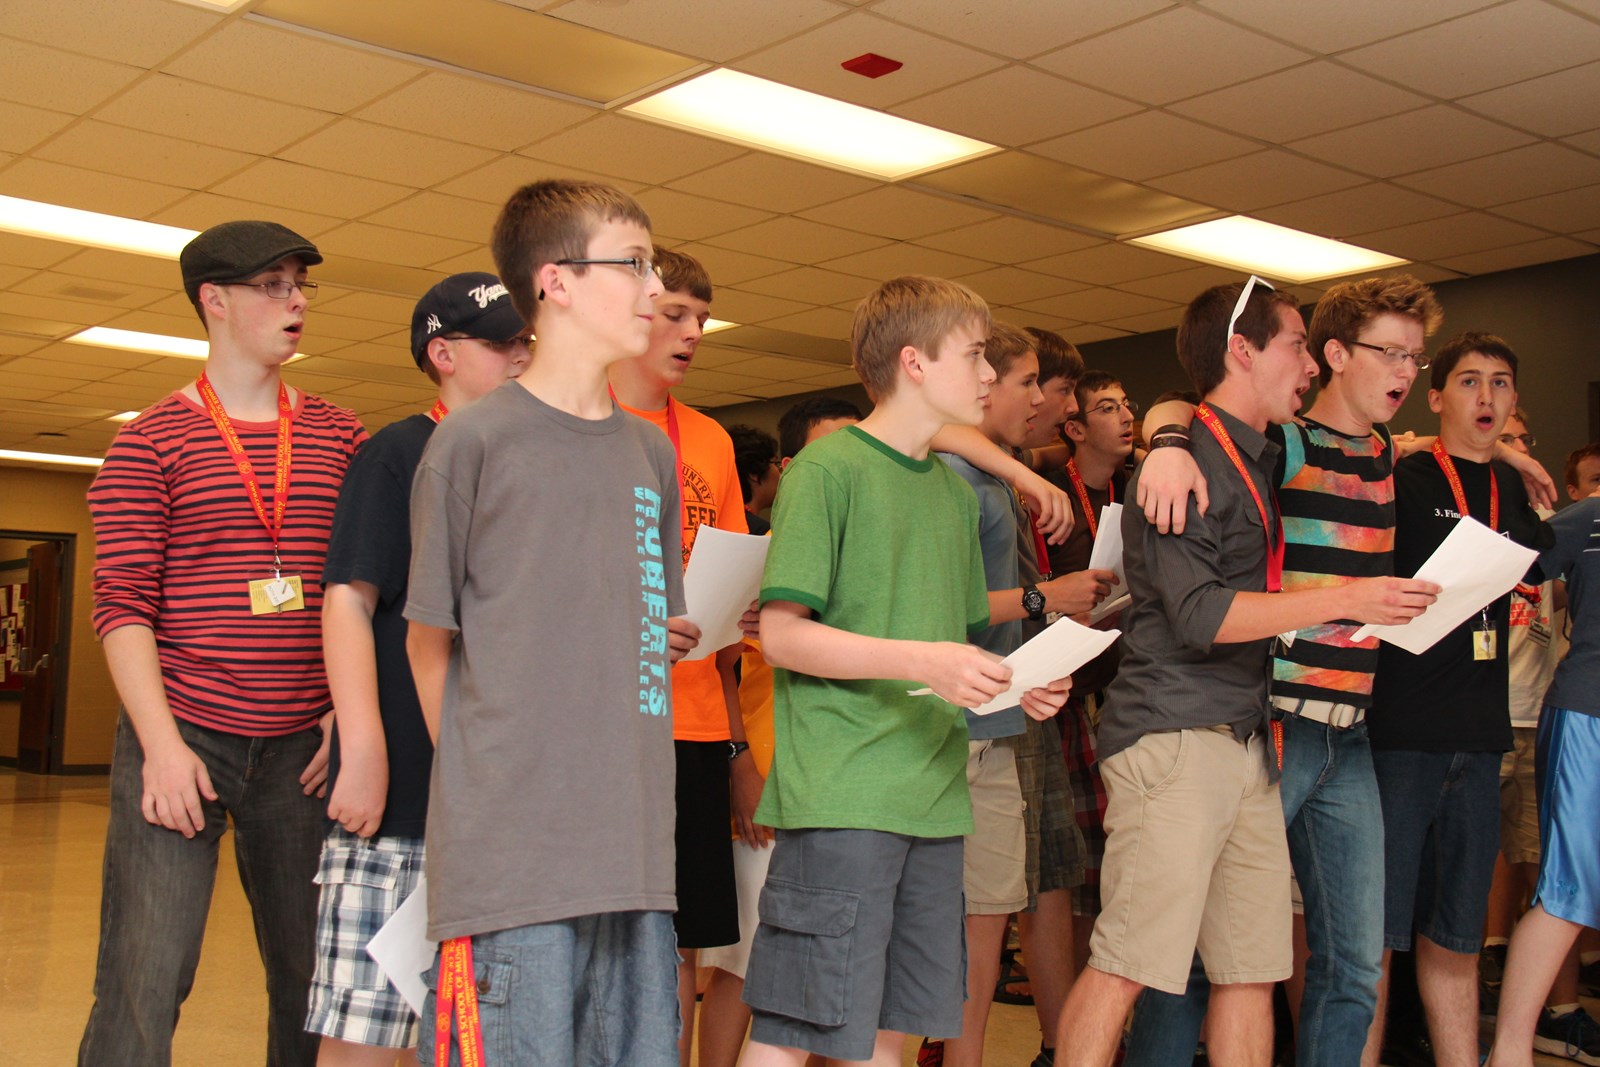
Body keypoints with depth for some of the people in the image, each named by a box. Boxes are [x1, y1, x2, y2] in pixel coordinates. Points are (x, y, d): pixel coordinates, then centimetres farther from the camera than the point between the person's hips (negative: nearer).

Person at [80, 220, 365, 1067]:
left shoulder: (339, 436, 11)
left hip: (302, 744, 3)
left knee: (312, 979, 7)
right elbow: (122, 604, -3)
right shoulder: (153, 441, 3)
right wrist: (161, 742, -12)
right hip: (182, 734, -3)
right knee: (142, 987, -4)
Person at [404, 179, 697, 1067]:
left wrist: (686, 637, 6)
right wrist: (478, 781, -2)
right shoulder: (476, 439, -2)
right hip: (511, 853, -6)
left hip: (634, 848, 6)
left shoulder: (652, 454, 15)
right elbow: (429, 639, 2)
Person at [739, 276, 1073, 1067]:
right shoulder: (828, 468, -5)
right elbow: (781, 635, -11)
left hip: (933, 799, 7)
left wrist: (1020, 687, 5)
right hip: (839, 797, -7)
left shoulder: (955, 490, 18)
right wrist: (921, 660, -21)